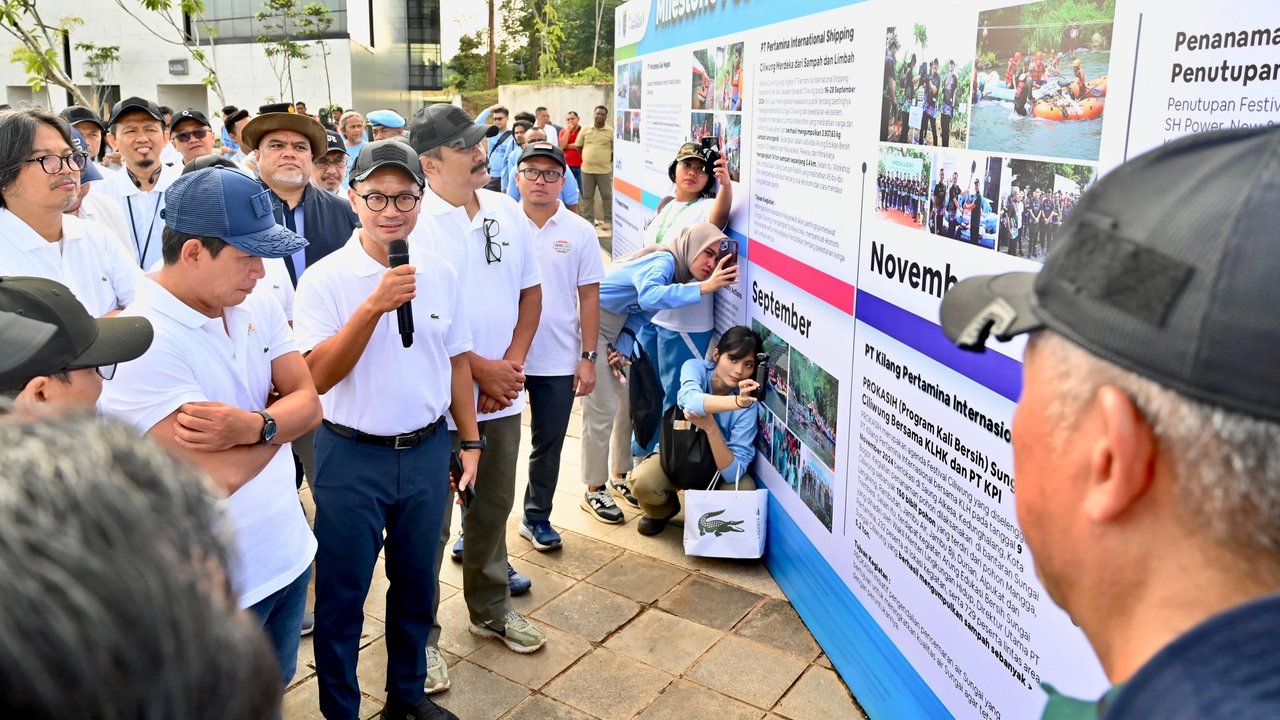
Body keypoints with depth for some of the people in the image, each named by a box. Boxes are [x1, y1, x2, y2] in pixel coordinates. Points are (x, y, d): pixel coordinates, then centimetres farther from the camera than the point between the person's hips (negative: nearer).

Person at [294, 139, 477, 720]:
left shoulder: (441, 274, 0)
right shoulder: (325, 279, -11)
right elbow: (318, 376, -18)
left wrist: (470, 441, 9)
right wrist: (374, 306, -28)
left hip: (427, 451, 4)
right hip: (352, 455, -3)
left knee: (416, 584, 19)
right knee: (341, 595, 10)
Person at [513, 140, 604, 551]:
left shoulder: (580, 232, -1)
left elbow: (589, 297, 2)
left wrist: (588, 357, -1)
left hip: (559, 361, 1)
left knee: (549, 444, 13)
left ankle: (537, 517, 30)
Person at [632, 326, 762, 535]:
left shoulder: (748, 405, -25)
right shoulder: (696, 368, -23)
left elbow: (734, 473, -31)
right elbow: (691, 401, -47)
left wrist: (710, 427, -43)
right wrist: (736, 402, -63)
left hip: (717, 465, 0)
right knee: (643, 481, -29)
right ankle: (664, 509, 9)